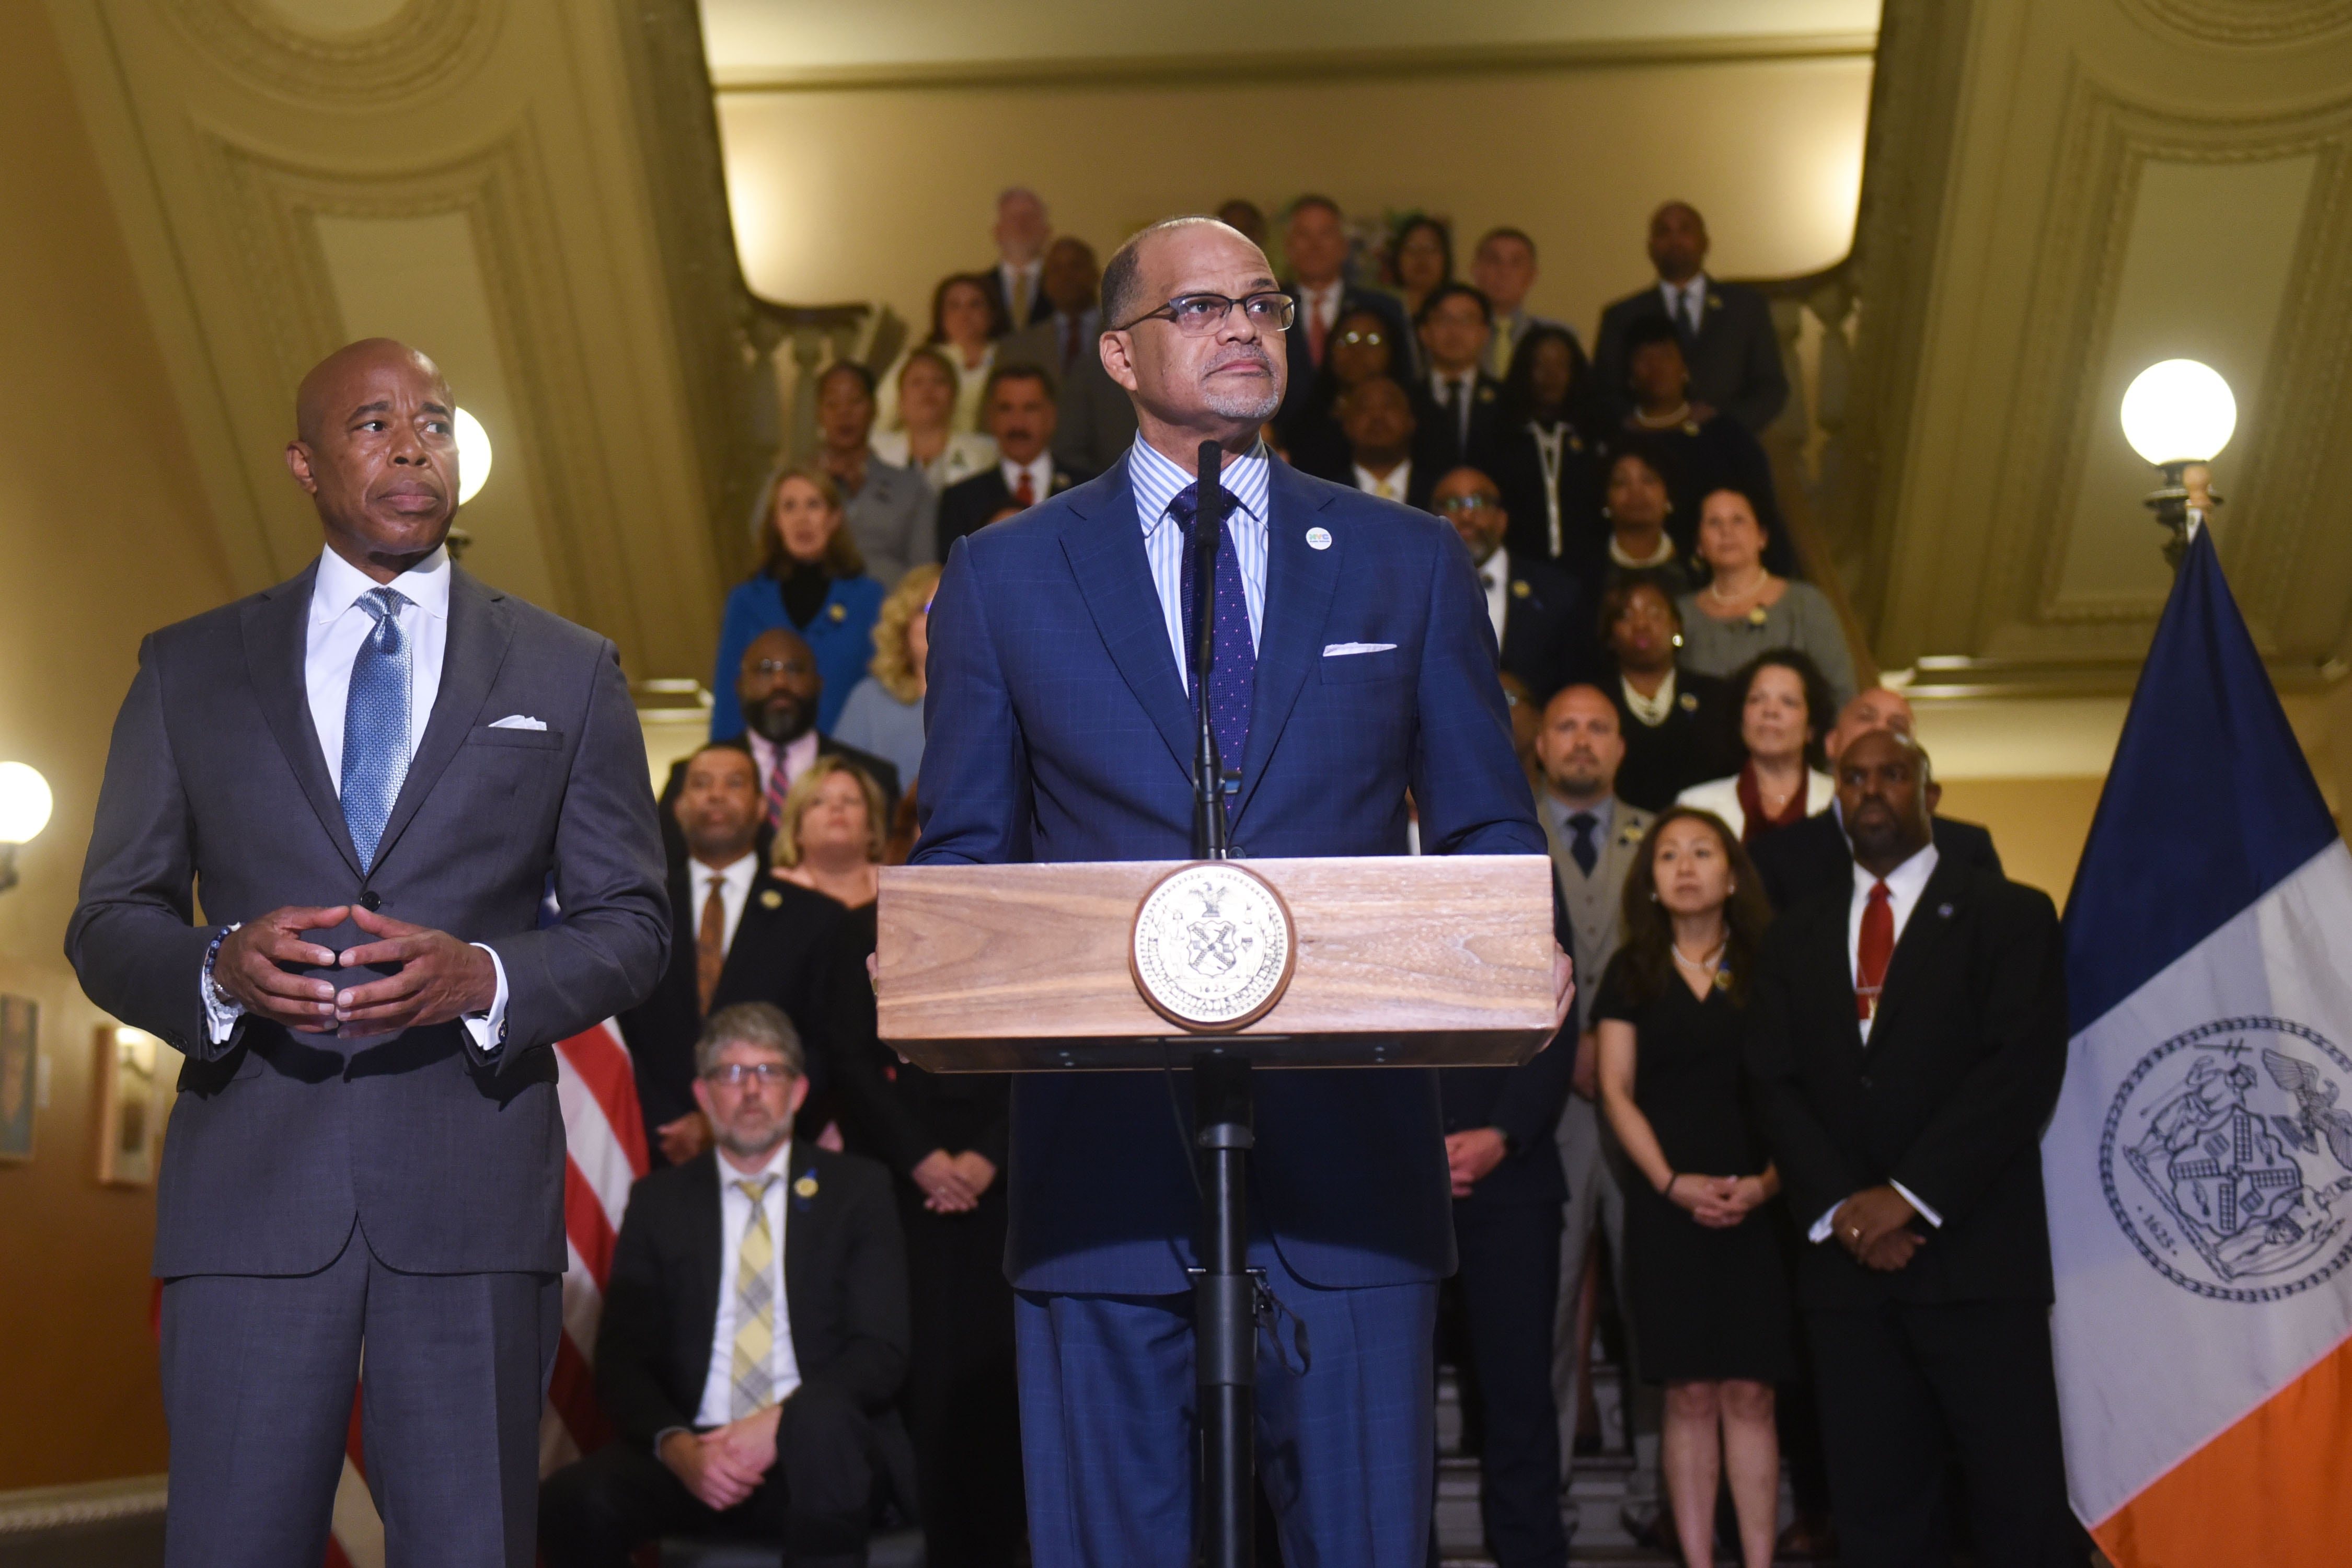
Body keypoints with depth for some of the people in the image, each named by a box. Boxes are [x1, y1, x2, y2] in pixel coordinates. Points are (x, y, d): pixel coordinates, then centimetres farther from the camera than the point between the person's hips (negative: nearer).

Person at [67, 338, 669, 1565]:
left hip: (474, 1189, 0)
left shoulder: (568, 674, 10)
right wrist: (220, 966, -11)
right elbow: (107, 923, 11)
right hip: (250, 1183, 1)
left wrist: (486, 977, -12)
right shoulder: (189, 670, 12)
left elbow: (631, 924, 8)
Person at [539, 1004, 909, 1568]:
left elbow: (881, 1351, 0)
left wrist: (778, 1425, -16)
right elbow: (621, 1358, 8)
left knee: (822, 1414, -37)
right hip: (690, 1453, 1)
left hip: (813, 1456, -1)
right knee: (573, 1500, -29)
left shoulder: (856, 1188, 9)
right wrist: (676, 1447, -12)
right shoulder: (657, 1200, 14)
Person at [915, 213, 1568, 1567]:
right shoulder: (1004, 576, 10)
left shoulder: (1411, 562, 12)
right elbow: (963, 850, 10)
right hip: (1104, 1146, 0)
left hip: (1349, 1149, 1)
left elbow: (1489, 829, 12)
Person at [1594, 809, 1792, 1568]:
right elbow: (1617, 1090, 3)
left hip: (1757, 1205, 0)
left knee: (1748, 1392, -1)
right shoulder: (1632, 973, 8)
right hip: (1666, 1204, 0)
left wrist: (1768, 1181, -12)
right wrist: (1674, 1183, -9)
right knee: (1690, 1395, 1)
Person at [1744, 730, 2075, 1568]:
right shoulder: (1797, 935, 17)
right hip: (1844, 1257, 3)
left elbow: (2025, 1068, -8)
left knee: (2020, 1499, -2)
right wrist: (1840, 1208, -7)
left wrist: (1910, 1197, -14)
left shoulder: (2009, 915, 5)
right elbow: (1774, 1081, 8)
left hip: (1975, 1253, -3)